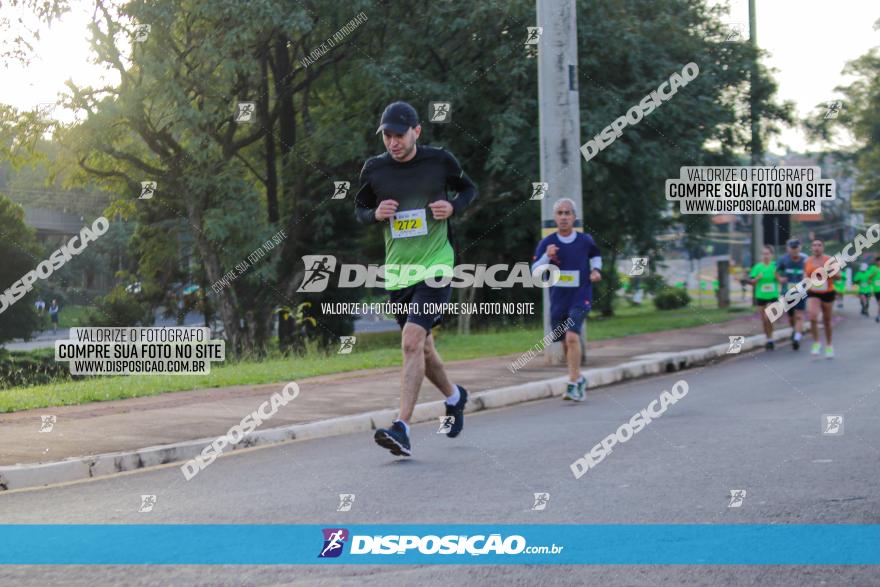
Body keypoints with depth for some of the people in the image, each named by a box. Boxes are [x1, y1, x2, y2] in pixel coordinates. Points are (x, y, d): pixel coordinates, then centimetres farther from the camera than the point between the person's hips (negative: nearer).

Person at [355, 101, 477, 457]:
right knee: (422, 347, 16)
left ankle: (402, 429, -22)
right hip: (397, 271, 4)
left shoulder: (439, 161, -4)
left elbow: (468, 189, 13)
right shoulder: (374, 169, 1)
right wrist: (375, 214, -8)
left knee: (412, 342, -20)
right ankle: (454, 397, 45)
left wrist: (453, 207, -8)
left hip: (435, 267, -4)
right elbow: (359, 208, 15)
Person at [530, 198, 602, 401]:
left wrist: (596, 270, 3)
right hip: (558, 299, 3)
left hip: (580, 297, -2)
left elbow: (596, 255, 21)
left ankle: (573, 384, -21)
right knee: (566, 343, 13)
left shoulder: (585, 240, -2)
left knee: (572, 336, -23)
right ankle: (579, 378, 37)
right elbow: (535, 272, -6)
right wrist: (546, 257, -21)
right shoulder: (546, 243, -4)